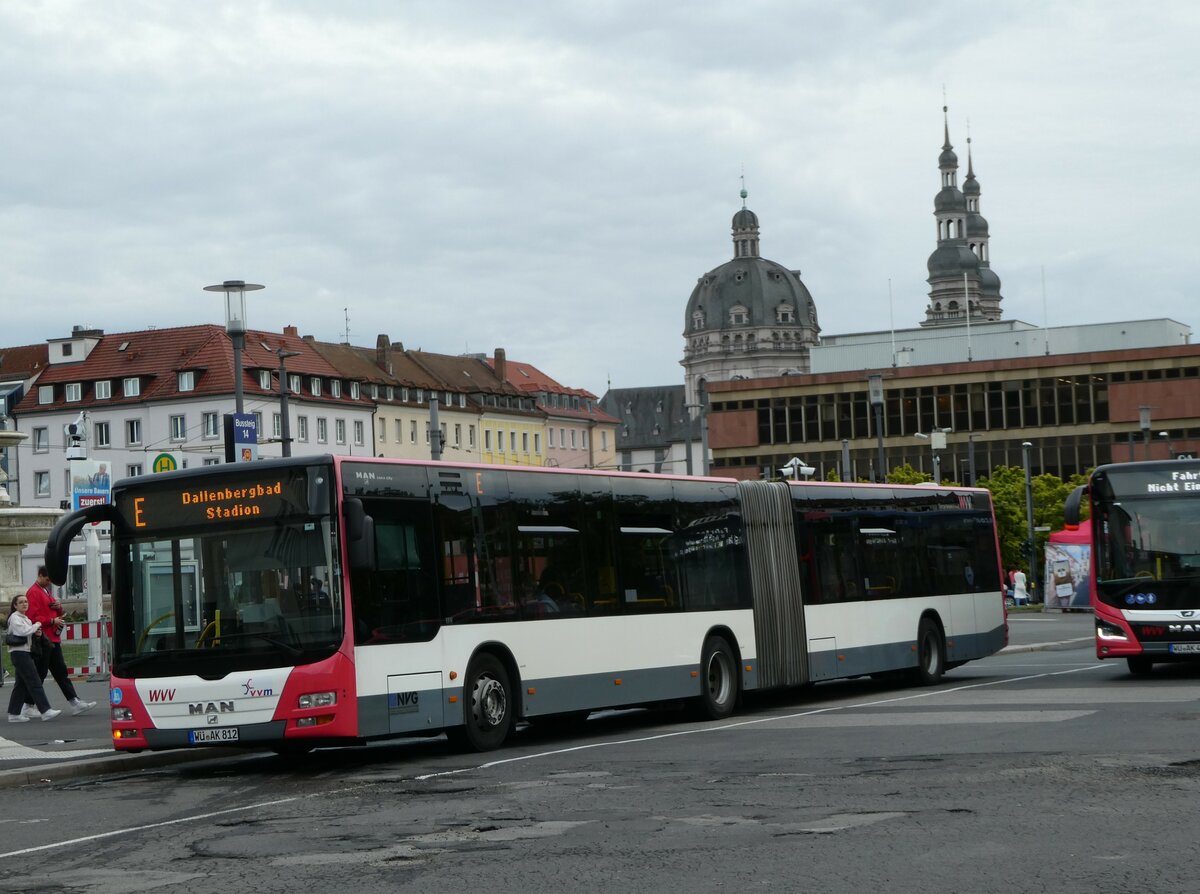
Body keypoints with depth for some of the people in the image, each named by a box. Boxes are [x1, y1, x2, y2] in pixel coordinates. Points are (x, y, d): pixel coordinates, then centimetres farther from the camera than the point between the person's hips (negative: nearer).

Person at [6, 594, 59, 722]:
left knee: (21, 685, 10)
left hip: (25, 653, 10)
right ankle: (45, 711, -16)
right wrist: (36, 626, -9)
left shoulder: (26, 618, 19)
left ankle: (13, 714, 12)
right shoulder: (14, 617, -9)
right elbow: (22, 631, -21)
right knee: (34, 682, -13)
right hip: (19, 653, -10)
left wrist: (36, 632, 2)